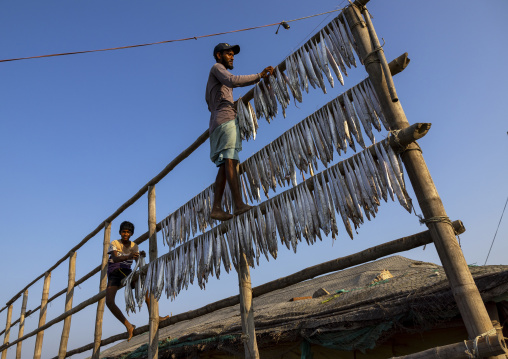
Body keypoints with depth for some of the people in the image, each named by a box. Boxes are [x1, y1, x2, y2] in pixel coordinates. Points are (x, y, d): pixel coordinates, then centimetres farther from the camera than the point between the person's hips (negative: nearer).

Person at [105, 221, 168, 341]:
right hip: (114, 274, -2)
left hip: (127, 273, 2)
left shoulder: (134, 246, 7)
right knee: (109, 301, -25)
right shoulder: (114, 243, -5)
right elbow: (115, 259, -24)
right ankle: (128, 326, -13)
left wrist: (142, 256, -28)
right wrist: (128, 257, -45)